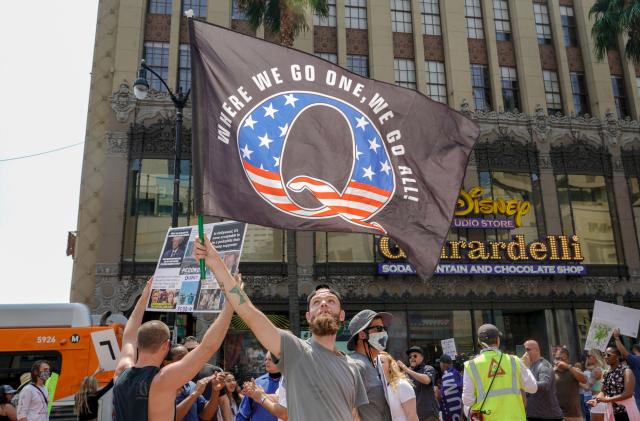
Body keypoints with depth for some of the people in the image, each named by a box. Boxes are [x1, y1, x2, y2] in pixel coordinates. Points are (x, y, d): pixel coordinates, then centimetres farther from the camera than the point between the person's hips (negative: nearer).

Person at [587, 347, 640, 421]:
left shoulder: (626, 371, -11)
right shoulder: (606, 374, 10)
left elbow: (628, 393, -19)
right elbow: (603, 391, 13)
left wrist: (607, 399, -22)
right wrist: (596, 400, -9)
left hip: (626, 412, -7)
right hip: (612, 412, 7)